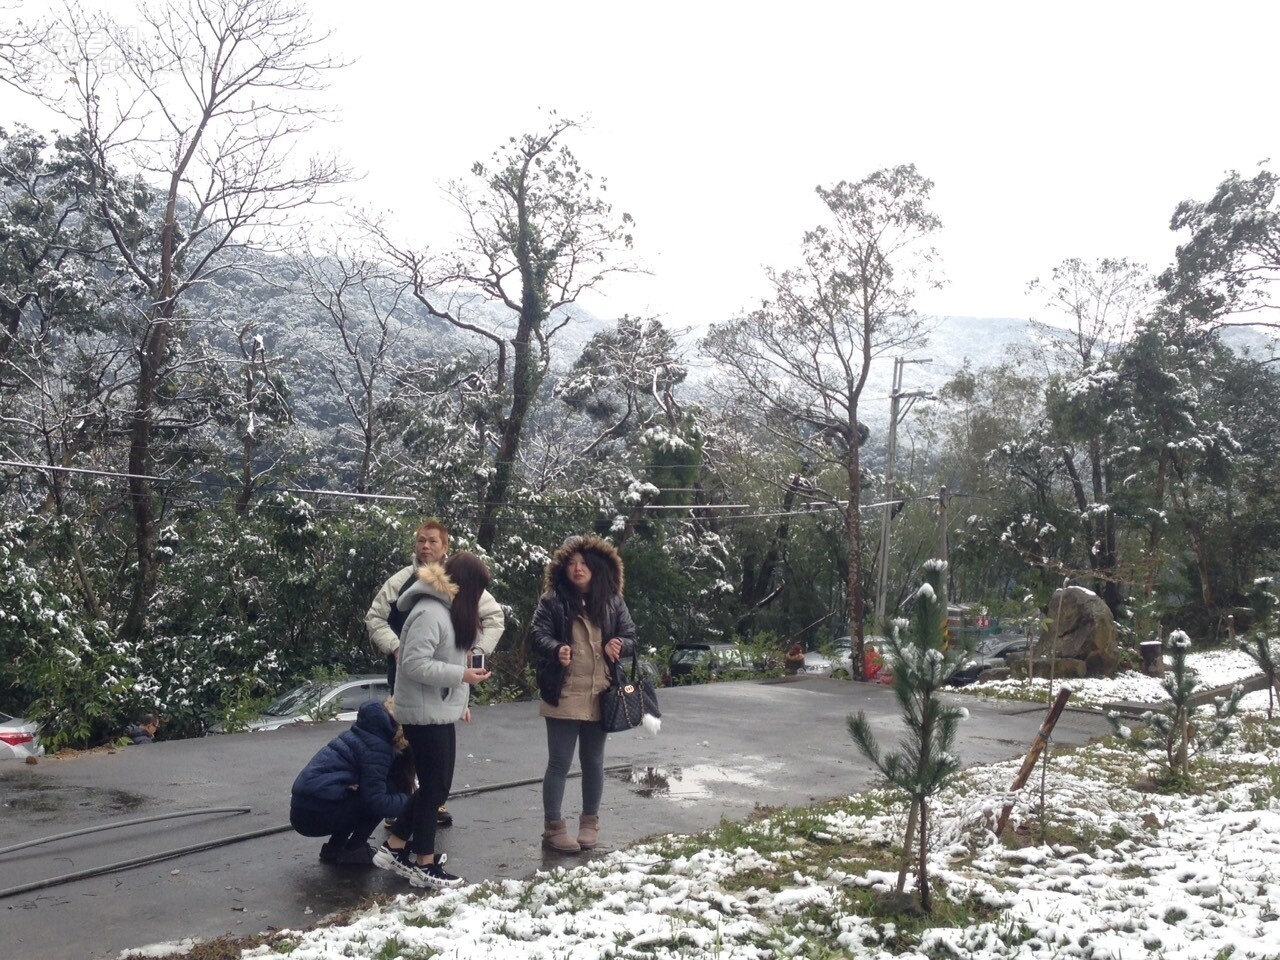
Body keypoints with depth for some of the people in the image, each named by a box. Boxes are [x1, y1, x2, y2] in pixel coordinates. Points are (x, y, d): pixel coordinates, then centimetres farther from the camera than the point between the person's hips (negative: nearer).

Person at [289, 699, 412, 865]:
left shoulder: (368, 733, 19)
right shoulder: (376, 747, -10)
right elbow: (375, 800, -15)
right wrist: (409, 801, -2)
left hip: (302, 809, 10)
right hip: (316, 814, -10)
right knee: (388, 789, -3)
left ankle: (334, 849, 18)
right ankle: (353, 850, 2)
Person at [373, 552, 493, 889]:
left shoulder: (448, 609, 12)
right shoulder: (430, 612, -20)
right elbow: (415, 664, -26)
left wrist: (459, 700, 17)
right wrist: (461, 675, -23)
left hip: (440, 711, 10)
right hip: (426, 714, -10)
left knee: (435, 784, 16)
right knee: (434, 786, 0)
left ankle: (395, 848, 27)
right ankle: (424, 864, 12)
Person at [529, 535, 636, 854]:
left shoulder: (613, 601, 6)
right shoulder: (553, 600, -4)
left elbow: (630, 635, 10)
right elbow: (537, 636, -9)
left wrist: (620, 644, -13)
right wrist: (556, 650, -29)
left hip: (600, 696, 3)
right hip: (564, 697, -3)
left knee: (593, 763, 15)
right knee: (559, 764, 3)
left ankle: (590, 822, 29)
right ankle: (553, 827, 13)